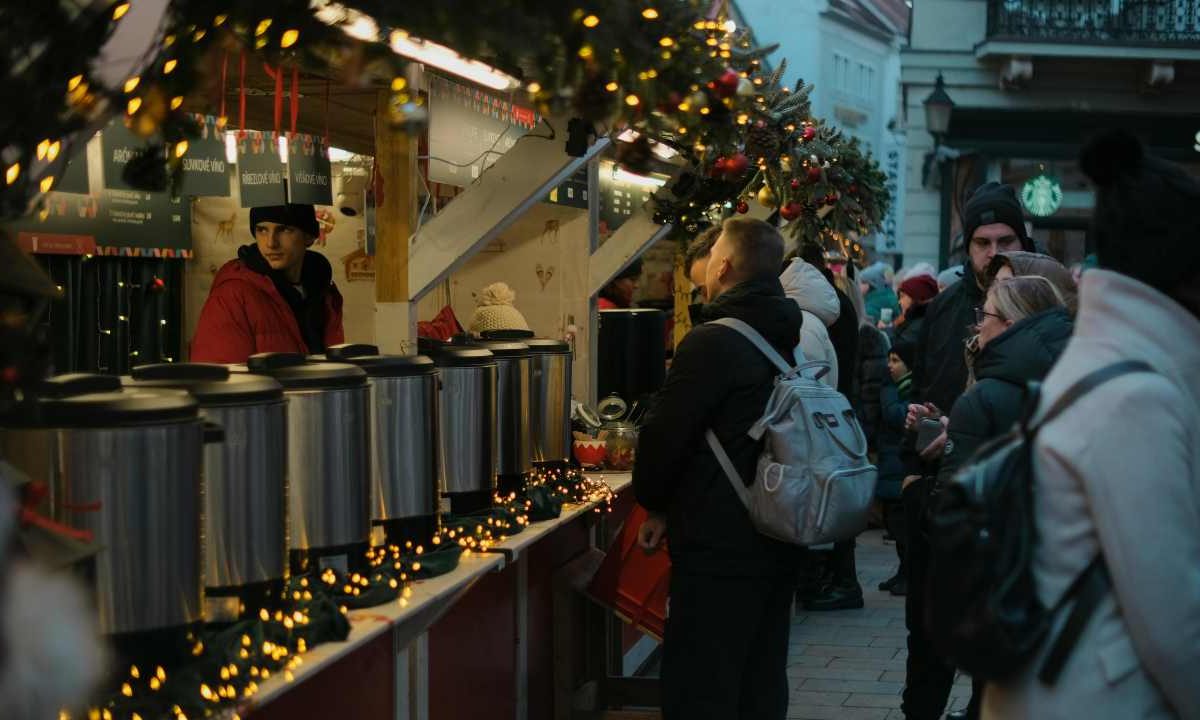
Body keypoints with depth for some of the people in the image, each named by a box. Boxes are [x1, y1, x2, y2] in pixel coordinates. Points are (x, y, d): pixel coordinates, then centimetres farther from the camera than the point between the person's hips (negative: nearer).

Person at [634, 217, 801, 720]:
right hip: (777, 539, 8)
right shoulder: (792, 341, 9)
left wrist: (655, 504, 4)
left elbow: (664, 434, -15)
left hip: (718, 546, -8)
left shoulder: (711, 343, -17)